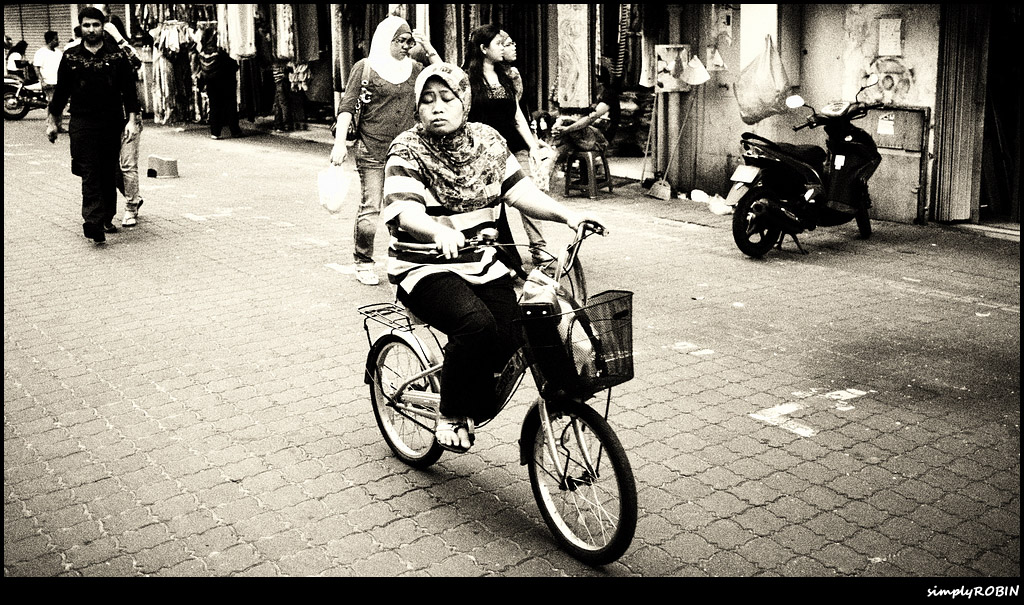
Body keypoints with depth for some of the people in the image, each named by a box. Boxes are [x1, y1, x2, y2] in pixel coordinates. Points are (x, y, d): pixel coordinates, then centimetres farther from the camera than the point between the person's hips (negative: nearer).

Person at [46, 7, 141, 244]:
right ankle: (93, 221, -21)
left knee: (109, 173, 8)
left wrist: (132, 119, -4)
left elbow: (129, 90, 5)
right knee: (90, 173, -11)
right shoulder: (71, 57, 5)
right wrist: (52, 122, 11)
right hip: (82, 123, -1)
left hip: (112, 122, 1)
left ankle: (107, 218, 20)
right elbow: (61, 91, 11)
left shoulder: (116, 56, 5)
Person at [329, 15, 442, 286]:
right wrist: (340, 142, -14)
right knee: (370, 209, -4)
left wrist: (430, 50, 3)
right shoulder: (365, 67, 0)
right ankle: (363, 263, 12)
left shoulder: (413, 68, 11)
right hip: (372, 152, -4)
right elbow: (347, 106, -4)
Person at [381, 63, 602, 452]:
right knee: (476, 324, -31)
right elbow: (406, 211, -24)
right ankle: (451, 416, -8)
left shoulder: (487, 140, 7)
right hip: (427, 267, -4)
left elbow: (519, 191, 0)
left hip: (483, 263, 5)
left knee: (510, 336, -17)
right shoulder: (407, 151, -8)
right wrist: (439, 231, -46)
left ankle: (477, 404, 14)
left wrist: (566, 214, -17)